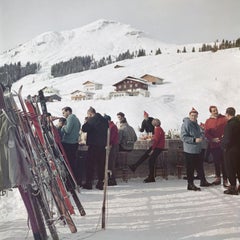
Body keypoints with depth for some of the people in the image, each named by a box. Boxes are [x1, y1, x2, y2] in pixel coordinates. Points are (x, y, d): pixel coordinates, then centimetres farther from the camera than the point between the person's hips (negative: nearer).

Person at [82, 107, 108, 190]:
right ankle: (100, 183, 13)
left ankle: (88, 183, 6)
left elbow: (84, 129, -12)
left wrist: (86, 122, 3)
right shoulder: (104, 120, 9)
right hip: (103, 145, 6)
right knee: (101, 165, 10)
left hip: (93, 145, -6)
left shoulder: (91, 120, -11)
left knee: (90, 164, 4)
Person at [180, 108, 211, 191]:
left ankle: (203, 181, 33)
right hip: (189, 150, -9)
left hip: (197, 150, 9)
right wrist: (194, 140, -24)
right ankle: (190, 184, 10)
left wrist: (201, 137, -5)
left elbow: (201, 133, 19)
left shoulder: (196, 124, 12)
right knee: (190, 168, 0)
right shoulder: (186, 124, -15)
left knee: (200, 166, 19)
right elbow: (183, 137, -20)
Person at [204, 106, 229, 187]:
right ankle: (218, 178, 25)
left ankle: (225, 180, 4)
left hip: (223, 144, -2)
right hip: (213, 145, 2)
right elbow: (206, 133, 2)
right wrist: (212, 139, -13)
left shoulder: (224, 118, 2)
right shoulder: (208, 121, 7)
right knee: (216, 162, 12)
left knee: (224, 162, -2)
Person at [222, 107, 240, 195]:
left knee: (230, 169, 2)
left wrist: (225, 146, -4)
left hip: (231, 150, -8)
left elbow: (228, 139, -20)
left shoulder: (229, 124, -19)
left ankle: (233, 187, 7)